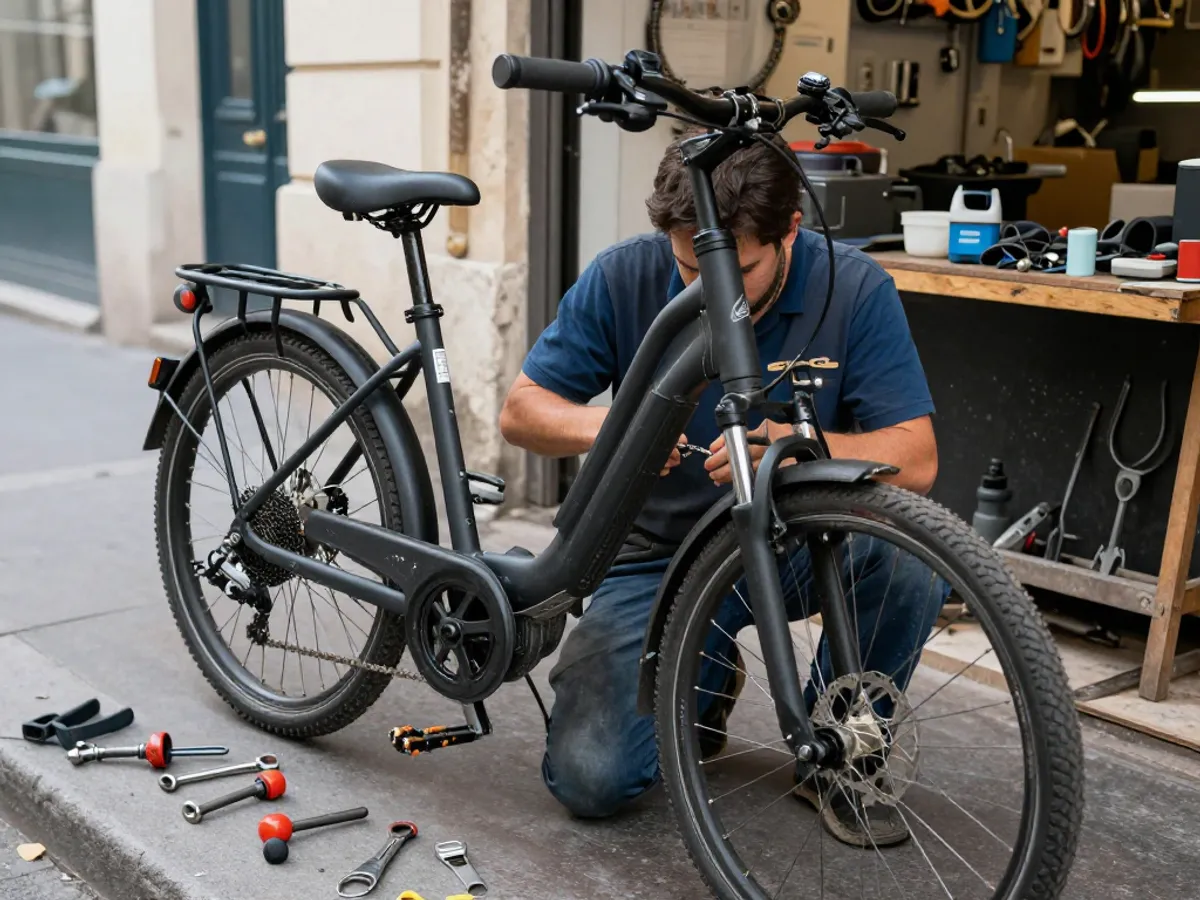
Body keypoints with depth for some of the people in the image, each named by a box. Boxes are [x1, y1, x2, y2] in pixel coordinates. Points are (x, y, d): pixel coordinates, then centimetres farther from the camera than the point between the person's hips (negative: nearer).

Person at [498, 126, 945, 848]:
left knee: (908, 555, -34)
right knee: (590, 779, -15)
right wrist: (604, 425, -30)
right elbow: (521, 410, -7)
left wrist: (790, 444, -40)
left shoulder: (854, 288, -16)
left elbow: (915, 462, -21)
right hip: (664, 549, 1)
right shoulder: (624, 278, -13)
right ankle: (705, 682, 20)